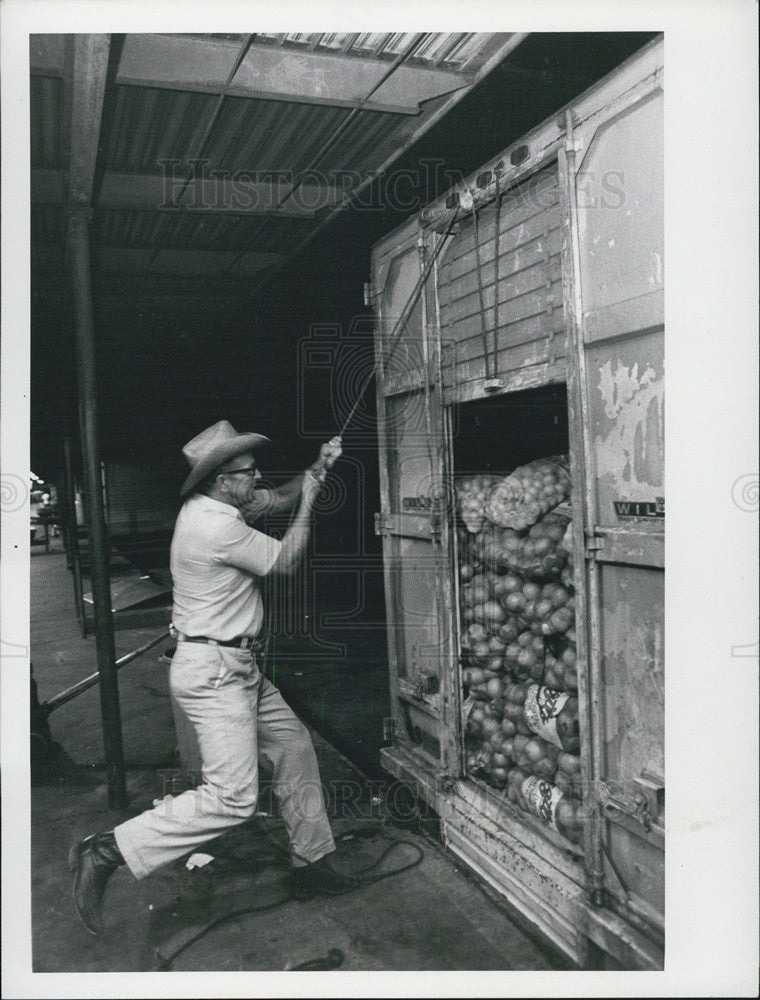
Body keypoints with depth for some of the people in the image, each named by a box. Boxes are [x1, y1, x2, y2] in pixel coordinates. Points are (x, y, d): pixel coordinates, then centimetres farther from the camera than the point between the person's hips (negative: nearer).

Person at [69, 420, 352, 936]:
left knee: (295, 745, 17)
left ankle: (311, 860, 31)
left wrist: (317, 469, 7)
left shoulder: (214, 505, 6)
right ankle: (106, 852, -1)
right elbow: (286, 561, -11)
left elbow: (279, 498, 21)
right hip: (213, 672, -11)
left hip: (238, 666, 11)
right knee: (233, 797, -10)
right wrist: (309, 502, 0)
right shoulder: (216, 526, -23)